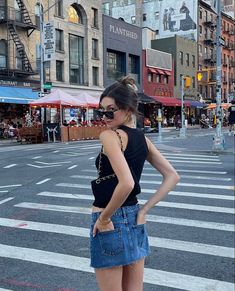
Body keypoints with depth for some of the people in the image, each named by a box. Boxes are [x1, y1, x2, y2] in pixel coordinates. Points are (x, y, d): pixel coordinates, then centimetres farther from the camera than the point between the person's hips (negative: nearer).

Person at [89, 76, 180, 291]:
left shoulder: (109, 136, -18)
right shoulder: (142, 138, 5)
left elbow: (126, 183, -31)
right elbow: (172, 177, 8)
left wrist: (104, 218, -17)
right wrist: (144, 210, 5)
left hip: (110, 224, -7)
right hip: (135, 220, 8)